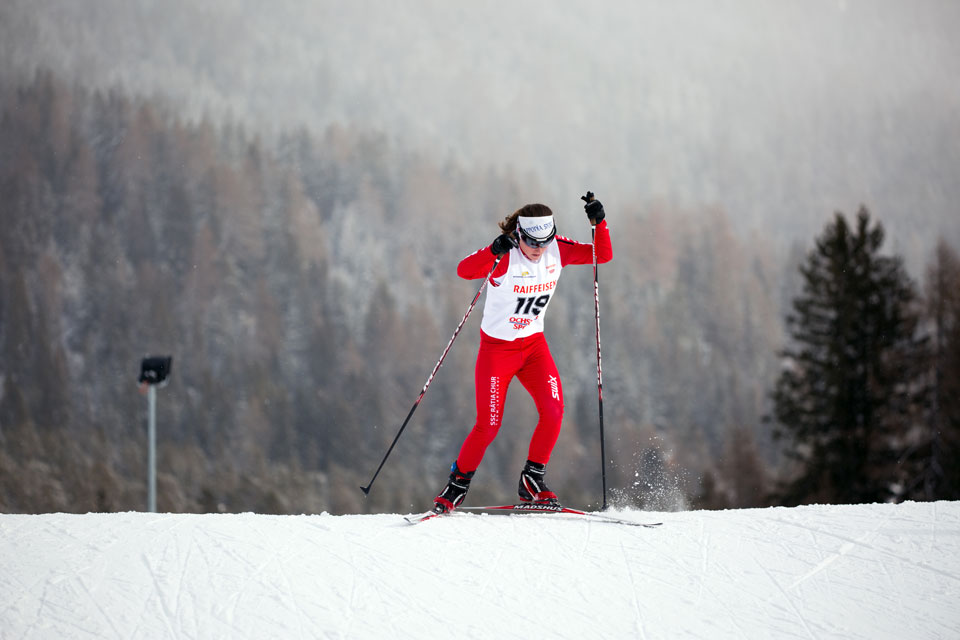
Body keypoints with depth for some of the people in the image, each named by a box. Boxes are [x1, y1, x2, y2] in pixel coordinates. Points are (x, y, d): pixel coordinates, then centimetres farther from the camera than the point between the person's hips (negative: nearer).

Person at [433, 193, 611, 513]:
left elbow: (604, 255, -2)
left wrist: (599, 222, -19)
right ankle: (457, 484, 14)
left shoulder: (557, 251, -6)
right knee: (488, 425, -8)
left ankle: (532, 481, 1)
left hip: (533, 343, 4)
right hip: (497, 346, -4)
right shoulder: (505, 256, -21)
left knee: (553, 410, -15)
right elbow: (464, 270, -35)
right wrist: (494, 251, -51)